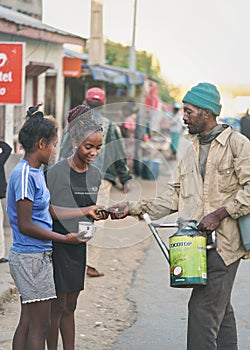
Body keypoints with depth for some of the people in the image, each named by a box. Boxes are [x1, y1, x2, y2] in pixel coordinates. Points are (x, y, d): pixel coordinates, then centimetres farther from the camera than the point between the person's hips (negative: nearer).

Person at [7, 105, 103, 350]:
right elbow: (25, 226, -20)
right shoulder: (25, 175, -18)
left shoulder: (35, 172, 11)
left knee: (27, 322, 12)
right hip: (32, 258, -10)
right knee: (39, 326, -4)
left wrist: (86, 211, 21)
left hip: (34, 257, 10)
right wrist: (65, 238, -18)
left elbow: (50, 213, 19)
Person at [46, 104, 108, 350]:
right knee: (57, 306, -1)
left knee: (70, 306, 13)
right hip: (56, 244, -6)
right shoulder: (55, 173, -13)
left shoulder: (95, 174, 7)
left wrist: (103, 214, -4)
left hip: (78, 246, 6)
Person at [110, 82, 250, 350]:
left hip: (224, 241, -8)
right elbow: (173, 197, 15)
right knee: (220, 310, 13)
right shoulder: (191, 150, 18)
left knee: (202, 308, -13)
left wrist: (219, 214, -17)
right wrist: (133, 209, 6)